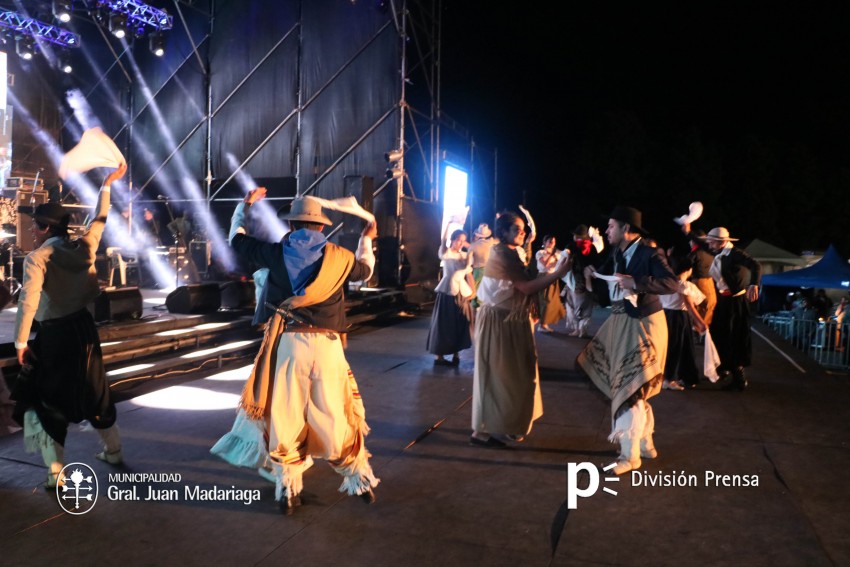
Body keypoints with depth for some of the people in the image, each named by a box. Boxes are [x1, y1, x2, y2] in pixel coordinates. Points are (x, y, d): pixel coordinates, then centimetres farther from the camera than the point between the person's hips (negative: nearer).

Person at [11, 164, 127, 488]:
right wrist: (108, 185, 29)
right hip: (83, 328, 6)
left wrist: (21, 343, -18)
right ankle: (113, 451, 36)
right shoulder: (83, 247, 1)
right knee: (93, 391, 22)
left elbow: (28, 302, -24)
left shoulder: (36, 258, -14)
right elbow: (99, 220, 18)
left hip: (54, 335, -6)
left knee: (42, 398, 8)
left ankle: (55, 474, 12)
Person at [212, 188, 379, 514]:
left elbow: (237, 240, 18)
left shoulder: (277, 253, 2)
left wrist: (247, 206, 34)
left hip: (288, 343, 0)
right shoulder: (338, 256, 1)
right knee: (337, 416, 10)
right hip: (327, 345, 0)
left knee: (285, 417, 10)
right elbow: (365, 271, 22)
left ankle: (288, 491, 17)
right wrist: (367, 240, 39)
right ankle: (360, 482, 22)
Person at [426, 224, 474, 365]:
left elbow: (468, 274, 10)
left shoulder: (466, 256, 11)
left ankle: (456, 354, 20)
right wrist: (449, 223, -33)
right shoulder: (446, 253, -3)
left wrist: (472, 290, 0)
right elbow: (443, 240, -22)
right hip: (447, 291, -5)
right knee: (444, 323, 0)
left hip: (462, 292, 5)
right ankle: (439, 355, 8)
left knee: (460, 324, 7)